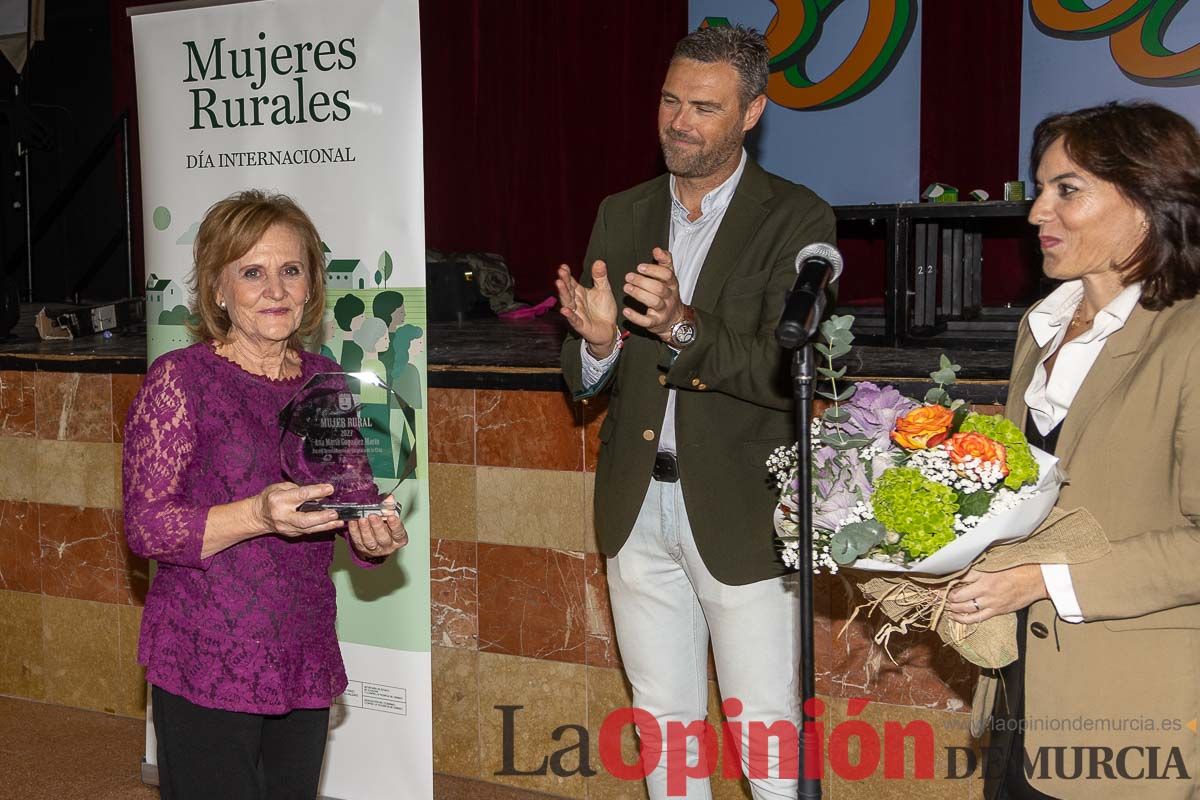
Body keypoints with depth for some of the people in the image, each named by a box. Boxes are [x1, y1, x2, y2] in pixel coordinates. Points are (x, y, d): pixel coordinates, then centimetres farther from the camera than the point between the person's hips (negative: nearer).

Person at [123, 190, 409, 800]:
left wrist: (375, 537, -7)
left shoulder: (327, 381, 8)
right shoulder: (179, 378, -7)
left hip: (306, 662, 5)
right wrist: (259, 515, -26)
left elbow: (358, 502, 16)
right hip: (206, 668, -5)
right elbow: (144, 527, -12)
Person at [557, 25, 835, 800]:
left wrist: (684, 328, -34)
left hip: (741, 517, -5)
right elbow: (582, 378, 5)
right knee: (663, 721, 18)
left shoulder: (798, 220, -9)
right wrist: (597, 342, -19)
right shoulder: (622, 215, 7)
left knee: (767, 734, 4)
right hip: (637, 508, 5)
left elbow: (788, 373, -19)